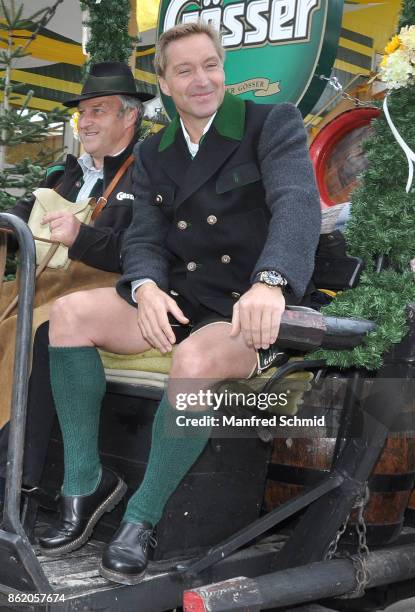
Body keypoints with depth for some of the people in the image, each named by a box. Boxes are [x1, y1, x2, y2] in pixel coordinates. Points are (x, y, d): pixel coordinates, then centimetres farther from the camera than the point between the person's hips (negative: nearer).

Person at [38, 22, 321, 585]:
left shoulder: (274, 123, -5)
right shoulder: (153, 154, 11)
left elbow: (298, 203, -23)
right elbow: (145, 239, 3)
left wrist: (269, 284, -43)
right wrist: (146, 289, -23)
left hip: (250, 308, -5)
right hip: (176, 298, 5)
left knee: (194, 361, -36)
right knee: (69, 315, -16)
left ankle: (143, 515, -15)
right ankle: (86, 485, -7)